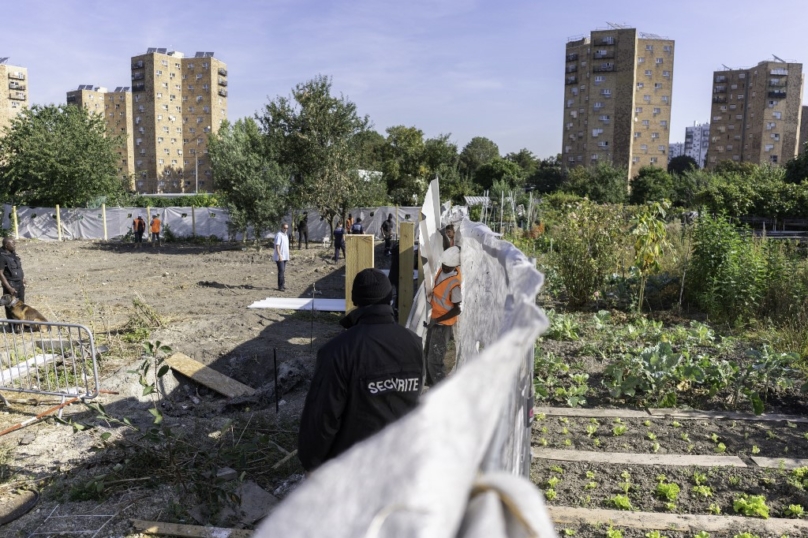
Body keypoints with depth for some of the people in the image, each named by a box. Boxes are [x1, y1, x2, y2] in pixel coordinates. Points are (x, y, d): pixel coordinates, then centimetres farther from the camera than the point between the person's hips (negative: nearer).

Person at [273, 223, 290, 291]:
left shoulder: (286, 235, 16)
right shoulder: (279, 235, -13)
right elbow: (277, 246, -19)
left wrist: (287, 256, 21)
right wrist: (279, 256, -25)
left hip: (284, 257, 9)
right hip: (280, 257, -9)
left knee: (283, 271, 12)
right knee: (281, 271, -11)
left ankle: (283, 285, 18)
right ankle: (280, 287, -10)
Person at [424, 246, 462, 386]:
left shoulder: (455, 284, -31)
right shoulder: (444, 267, -9)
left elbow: (457, 309, -24)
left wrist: (438, 320, -22)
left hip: (443, 324, -9)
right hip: (434, 317, 9)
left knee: (435, 360, -6)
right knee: (428, 354, 23)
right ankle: (431, 383, 41)